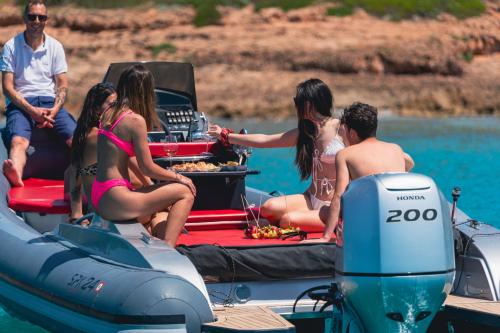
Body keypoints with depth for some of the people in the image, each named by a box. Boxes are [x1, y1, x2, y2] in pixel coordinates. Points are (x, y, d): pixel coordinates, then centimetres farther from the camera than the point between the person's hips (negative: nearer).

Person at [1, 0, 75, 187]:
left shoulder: (55, 47, 13)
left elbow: (62, 85, 11)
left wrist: (54, 111, -10)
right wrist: (32, 111, -14)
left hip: (50, 102, 3)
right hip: (21, 103, -3)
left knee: (75, 137, -26)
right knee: (18, 140, -34)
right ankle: (16, 175, -64)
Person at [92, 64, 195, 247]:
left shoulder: (108, 114, 10)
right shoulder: (136, 120, -14)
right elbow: (147, 168, -11)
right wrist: (178, 177, 5)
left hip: (99, 198, 9)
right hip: (115, 201, -9)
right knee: (185, 193, -1)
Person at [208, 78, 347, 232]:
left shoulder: (340, 128, -7)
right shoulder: (304, 132, 13)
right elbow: (263, 140, 20)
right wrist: (225, 135, 25)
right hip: (311, 200, 6)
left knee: (288, 220, -29)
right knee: (269, 208, -20)